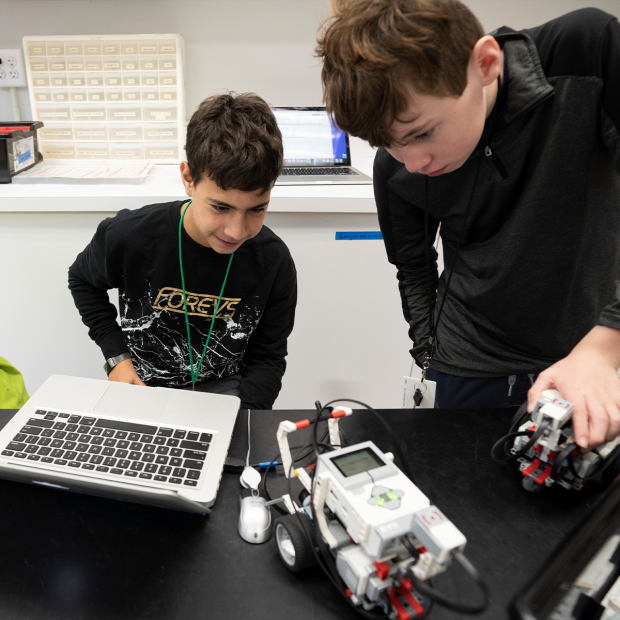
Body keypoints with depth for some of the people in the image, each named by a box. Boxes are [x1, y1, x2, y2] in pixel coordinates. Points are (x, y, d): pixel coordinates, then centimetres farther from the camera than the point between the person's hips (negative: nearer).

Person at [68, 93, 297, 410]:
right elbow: (83, 281, 7)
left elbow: (268, 357, -3)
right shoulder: (127, 237, -18)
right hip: (141, 385, 2)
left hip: (223, 389, -1)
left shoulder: (274, 261, -15)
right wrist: (118, 356, -2)